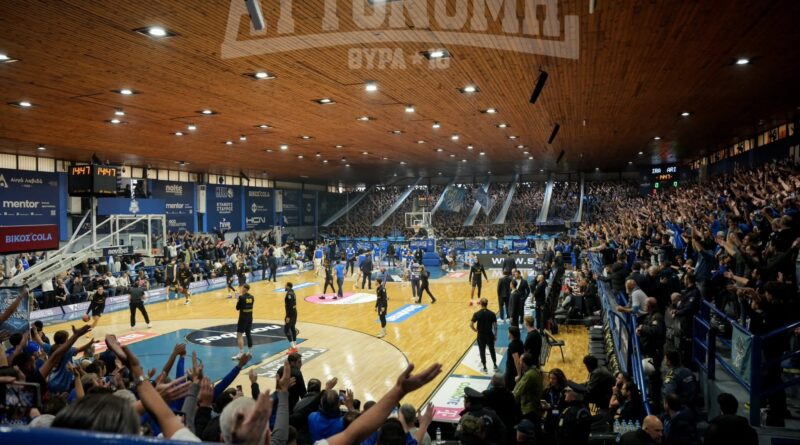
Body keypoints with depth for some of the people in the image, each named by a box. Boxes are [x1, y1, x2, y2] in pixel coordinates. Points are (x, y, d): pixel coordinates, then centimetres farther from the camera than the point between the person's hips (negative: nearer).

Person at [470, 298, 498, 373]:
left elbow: (471, 324, -16)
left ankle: (484, 367, 20)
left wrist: (475, 330, 3)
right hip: (490, 335, 2)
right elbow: (495, 326, -4)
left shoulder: (477, 314, -13)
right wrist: (495, 335, 8)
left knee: (482, 351, 12)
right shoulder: (492, 314, -8)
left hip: (481, 335, -2)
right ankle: (495, 366, 27)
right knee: (492, 350, 18)